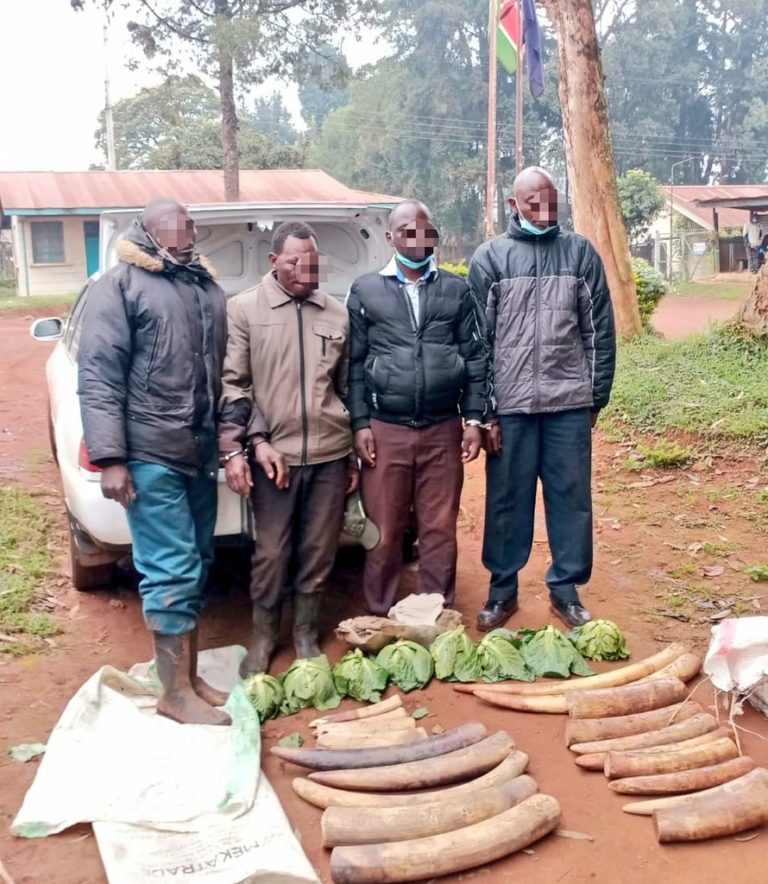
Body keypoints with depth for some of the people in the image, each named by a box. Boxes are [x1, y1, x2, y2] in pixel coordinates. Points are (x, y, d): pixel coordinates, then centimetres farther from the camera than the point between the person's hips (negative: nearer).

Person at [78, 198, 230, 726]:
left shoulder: (210, 290, 15)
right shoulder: (122, 284, -4)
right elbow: (98, 374, -10)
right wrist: (109, 456, -16)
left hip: (201, 453, 7)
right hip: (151, 456, -6)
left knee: (196, 568, 12)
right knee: (172, 572, -4)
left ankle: (189, 676, 24)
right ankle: (176, 692, 8)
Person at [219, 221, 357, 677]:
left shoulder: (338, 313, 8)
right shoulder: (244, 309, 1)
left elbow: (348, 387, 13)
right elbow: (232, 383, -2)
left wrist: (355, 456, 14)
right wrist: (240, 446, -12)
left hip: (330, 454, 3)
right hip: (273, 454, -2)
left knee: (318, 552, 9)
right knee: (271, 553, 5)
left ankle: (306, 634, 27)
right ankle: (263, 638, 25)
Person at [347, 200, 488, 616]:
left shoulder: (457, 290, 8)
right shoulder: (365, 290, 5)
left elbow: (475, 358, 8)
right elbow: (354, 363, 3)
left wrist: (474, 419, 1)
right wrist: (360, 423, -3)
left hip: (444, 430, 1)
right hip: (385, 430, -1)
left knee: (440, 530, 7)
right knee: (384, 533, 6)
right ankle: (380, 617, 20)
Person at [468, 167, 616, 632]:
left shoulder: (581, 252, 5)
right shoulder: (489, 257, 1)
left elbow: (600, 331, 6)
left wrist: (596, 398, 3)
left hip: (570, 403, 1)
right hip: (510, 405, -1)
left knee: (572, 497, 8)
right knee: (507, 499, 8)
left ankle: (566, 588, 22)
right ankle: (503, 589, 22)